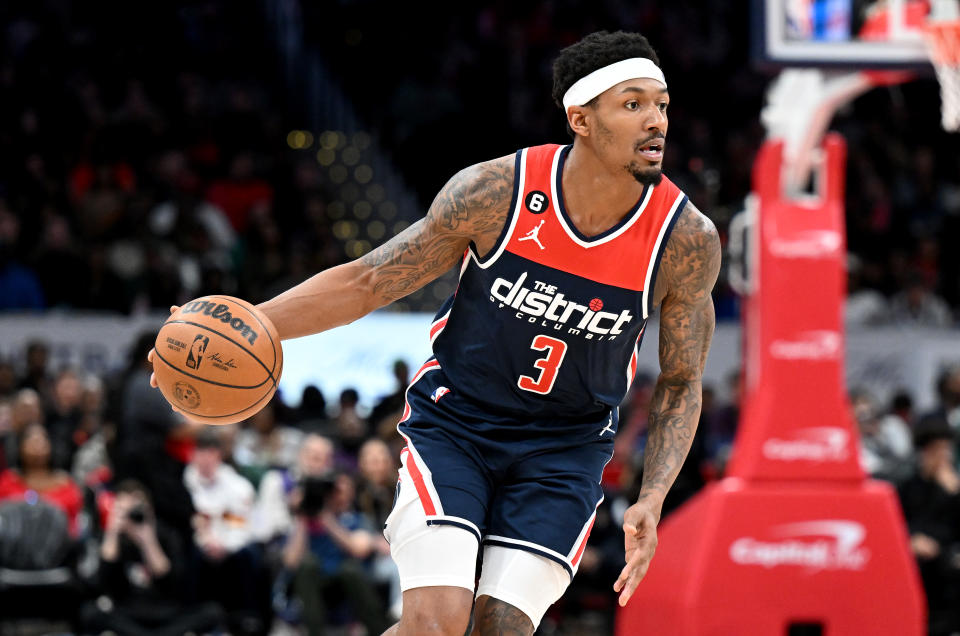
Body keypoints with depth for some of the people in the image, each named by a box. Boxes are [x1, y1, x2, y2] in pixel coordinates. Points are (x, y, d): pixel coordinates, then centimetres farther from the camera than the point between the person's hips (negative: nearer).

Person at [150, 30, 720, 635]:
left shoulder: (687, 239, -14)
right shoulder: (494, 192, -18)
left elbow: (681, 383, 1)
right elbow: (367, 283, -6)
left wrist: (651, 500, -13)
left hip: (563, 450, 1)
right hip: (453, 423, -1)